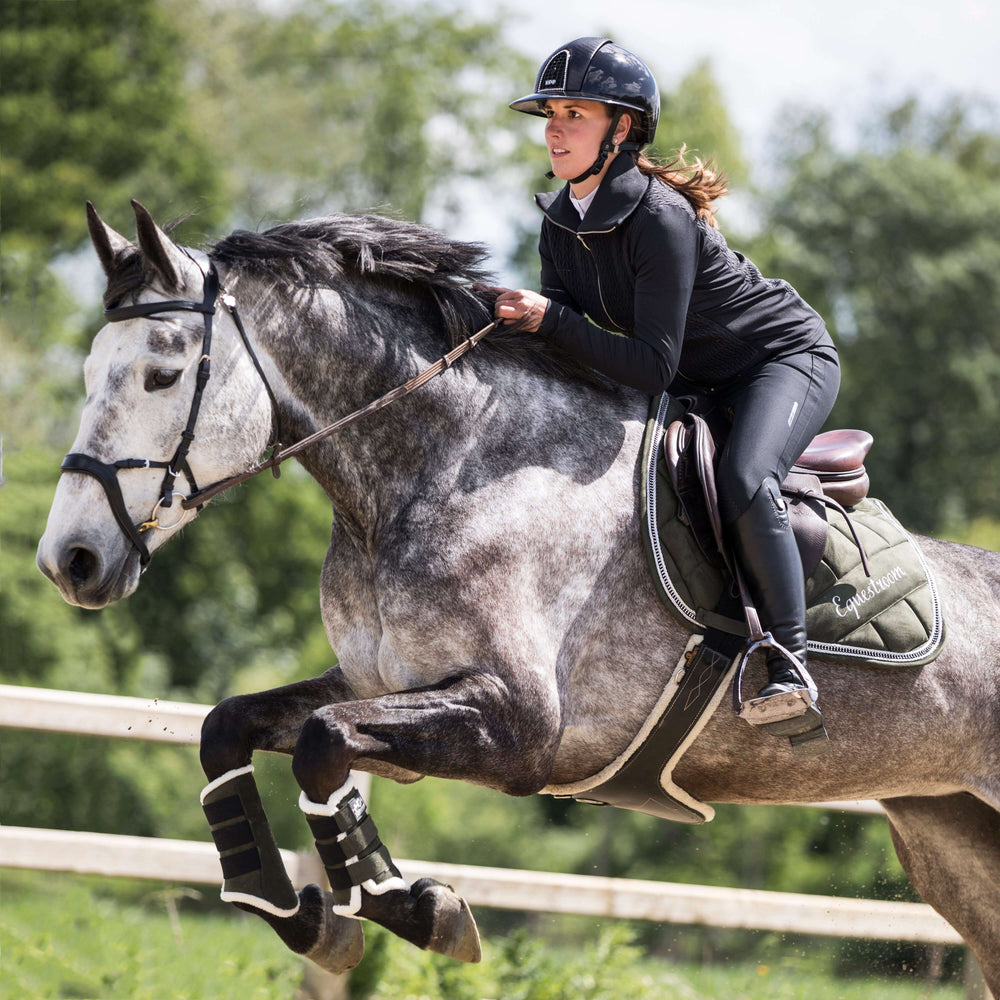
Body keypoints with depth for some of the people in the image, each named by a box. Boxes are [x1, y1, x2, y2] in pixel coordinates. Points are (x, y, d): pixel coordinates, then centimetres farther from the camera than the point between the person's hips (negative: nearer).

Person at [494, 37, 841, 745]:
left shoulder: (659, 218, -29)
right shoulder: (561, 223, -4)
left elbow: (654, 368, -31)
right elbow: (566, 334, 1)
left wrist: (550, 317, -31)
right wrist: (516, 321, -19)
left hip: (787, 356, -9)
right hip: (700, 383, 9)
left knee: (743, 482, -35)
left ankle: (790, 662, -26)